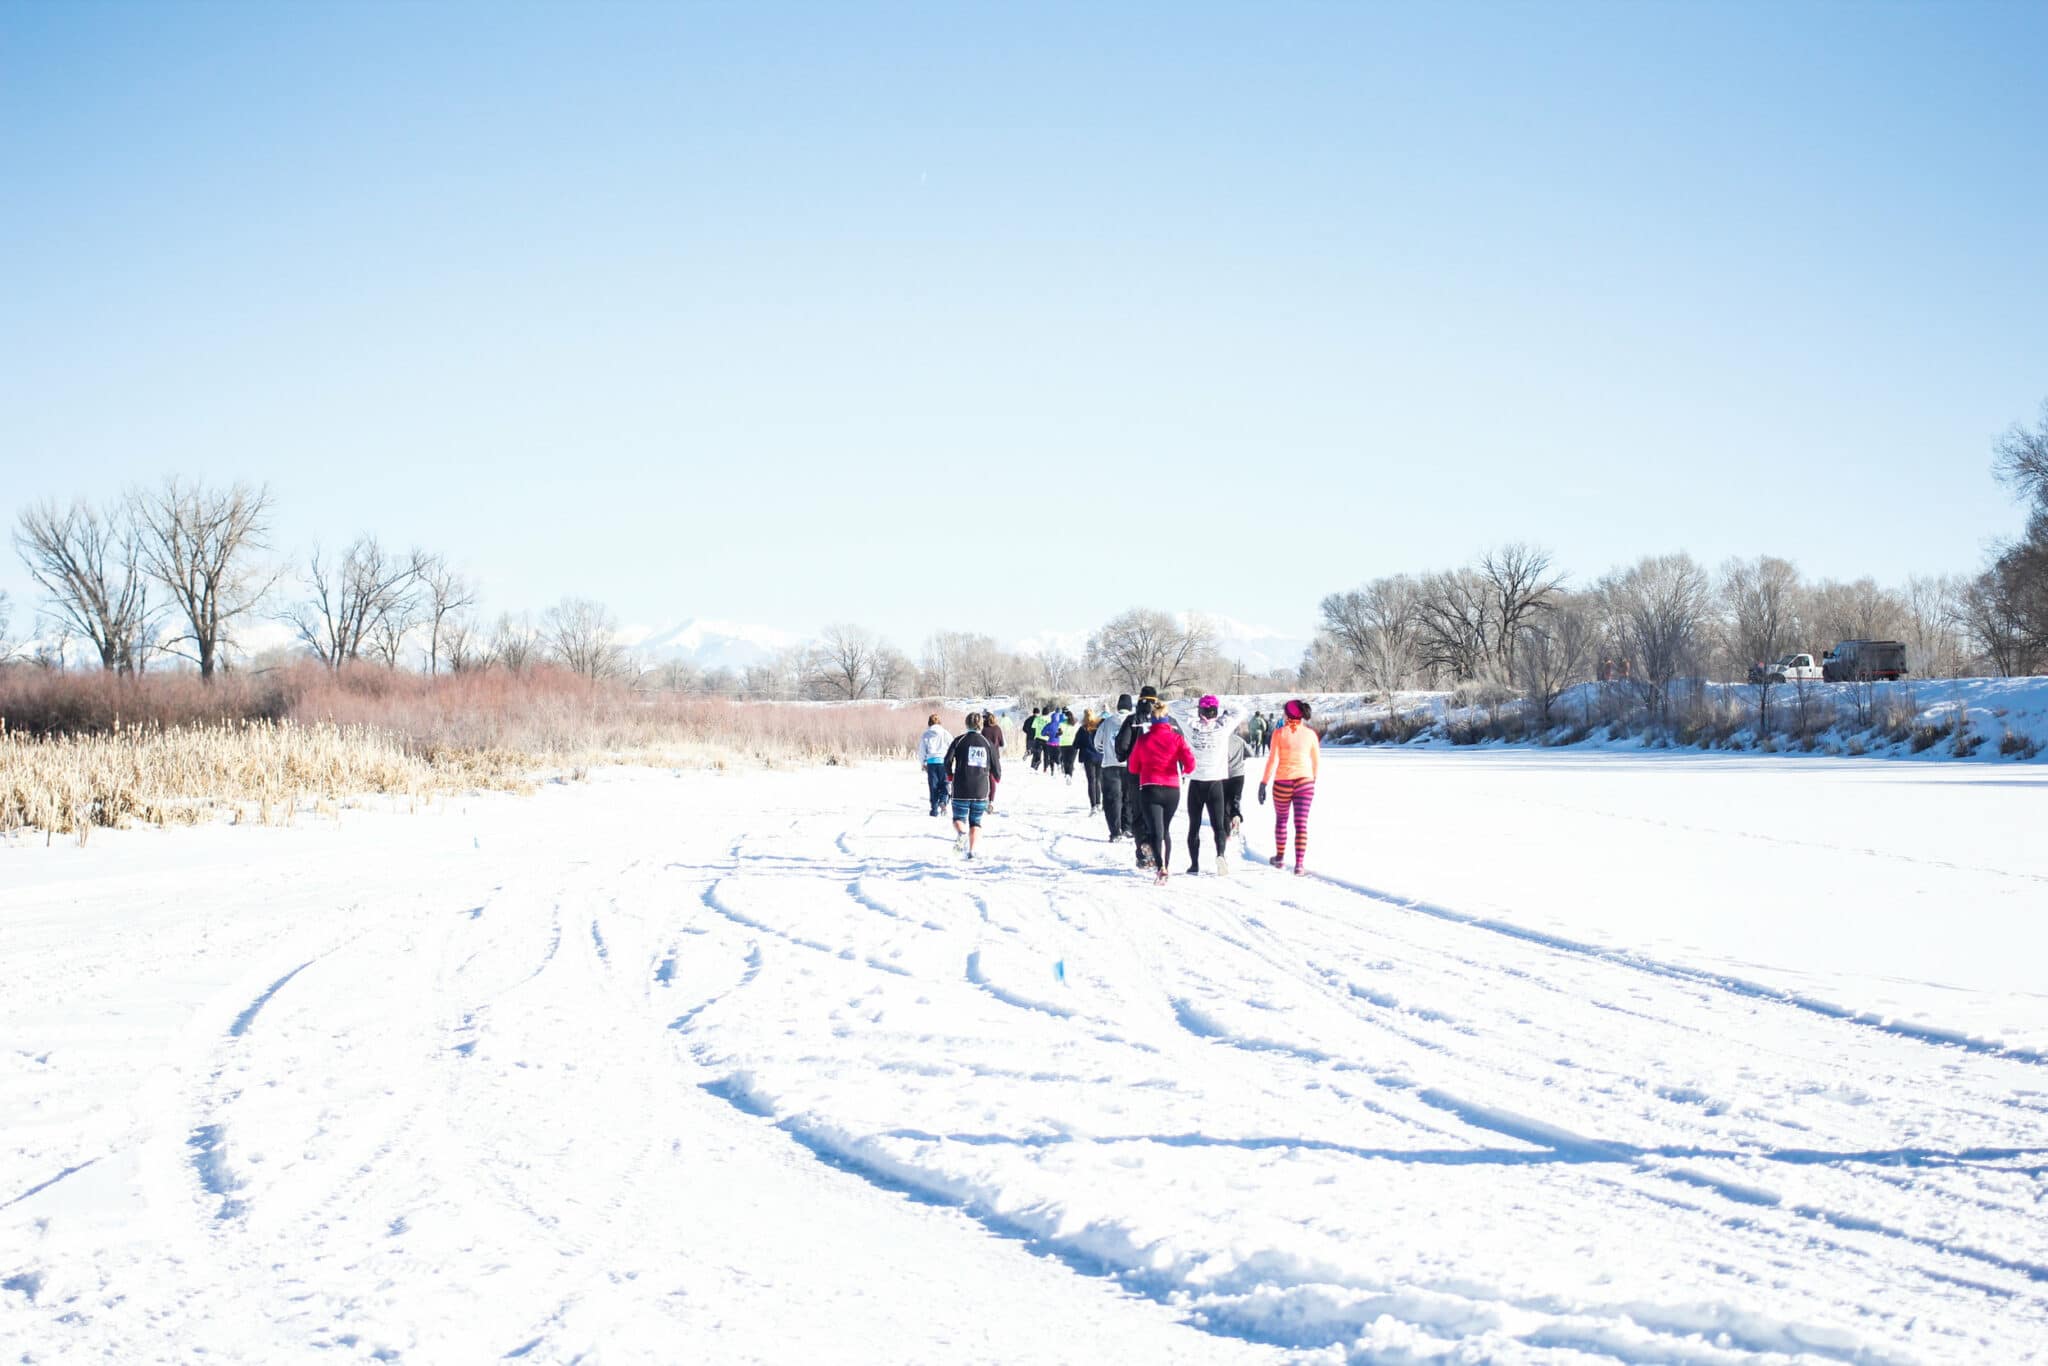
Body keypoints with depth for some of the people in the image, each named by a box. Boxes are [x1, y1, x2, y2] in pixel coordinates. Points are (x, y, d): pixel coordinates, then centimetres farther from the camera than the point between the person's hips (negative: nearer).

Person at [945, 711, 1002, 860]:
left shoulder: (960, 740, -1)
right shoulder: (988, 743, 5)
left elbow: (948, 759, -8)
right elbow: (996, 766, 7)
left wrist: (949, 776, 11)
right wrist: (998, 777, 30)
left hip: (961, 788, -2)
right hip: (981, 789, 2)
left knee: (959, 817, 8)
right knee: (976, 821, 11)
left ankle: (961, 833, -25)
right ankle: (972, 850, -2)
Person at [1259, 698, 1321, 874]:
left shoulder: (1279, 733, -7)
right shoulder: (1310, 734, -1)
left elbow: (1273, 760, -10)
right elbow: (1317, 762, 6)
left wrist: (1264, 783, -5)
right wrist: (1314, 779, 23)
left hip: (1282, 782, -1)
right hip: (1305, 781, 1)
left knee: (1281, 820, 20)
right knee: (1301, 824, 0)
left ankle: (1280, 857, 32)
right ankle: (1299, 864, -7)